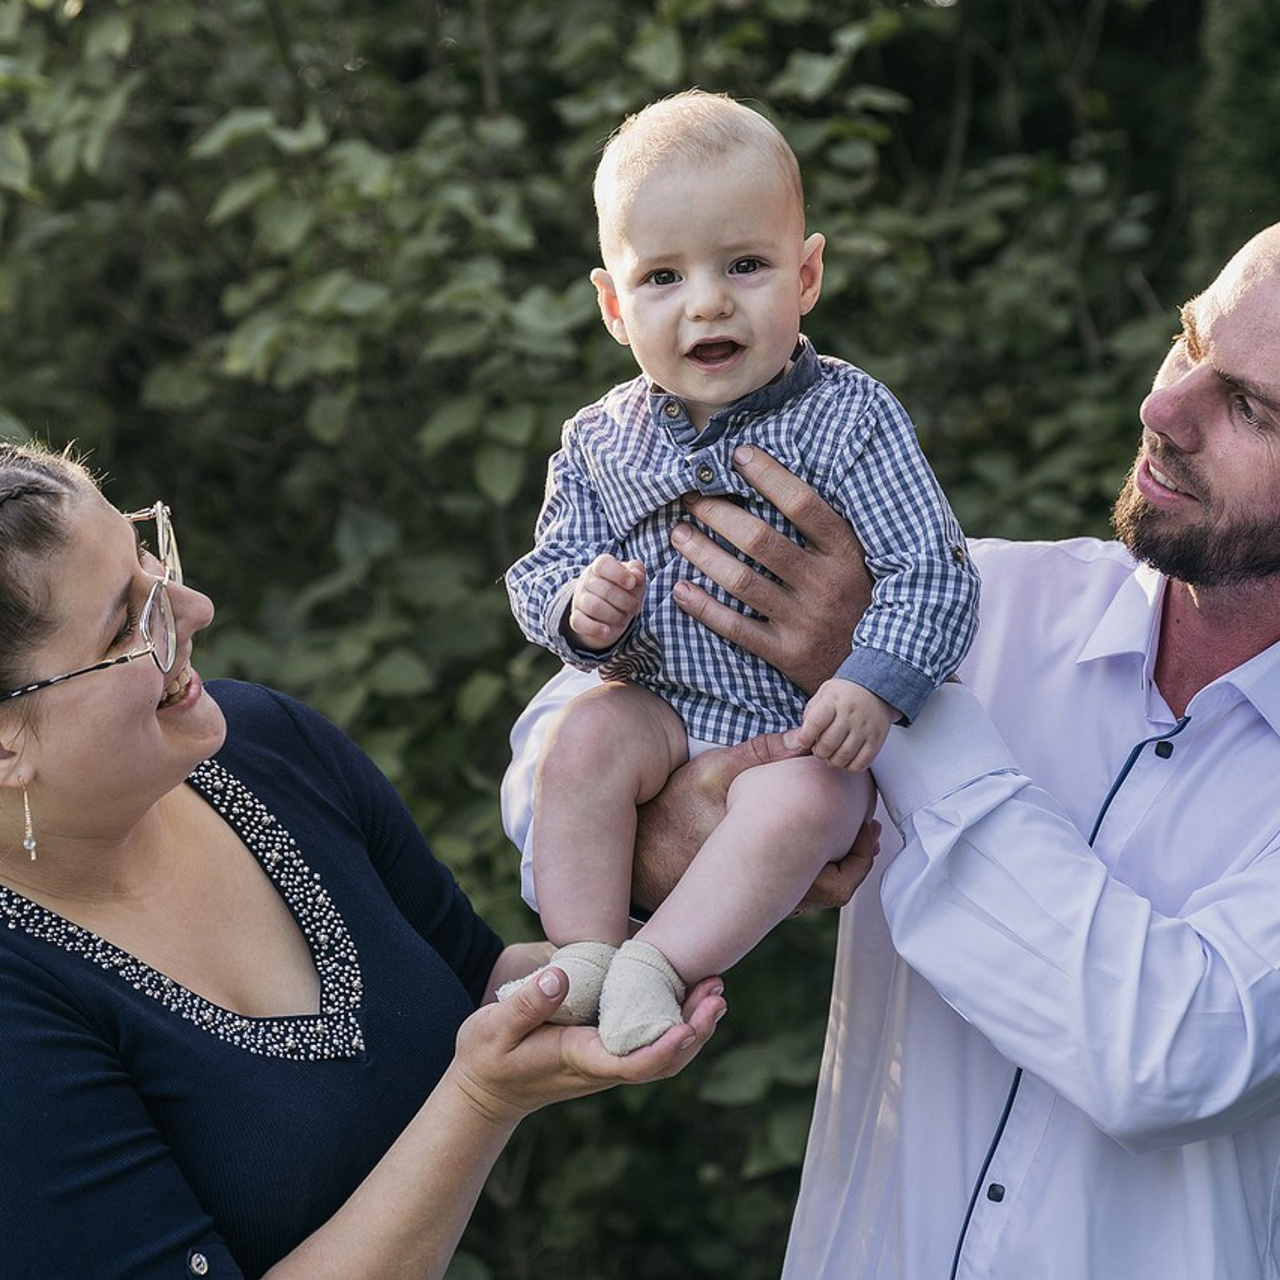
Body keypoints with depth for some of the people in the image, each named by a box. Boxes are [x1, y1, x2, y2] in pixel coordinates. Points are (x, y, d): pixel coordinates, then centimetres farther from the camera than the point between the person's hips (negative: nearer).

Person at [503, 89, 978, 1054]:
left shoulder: (848, 419, -9)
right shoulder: (601, 442, 3)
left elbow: (931, 571, -14)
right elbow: (542, 572, 8)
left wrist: (875, 683, -31)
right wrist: (576, 606, -17)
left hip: (804, 730, -3)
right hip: (662, 710, 3)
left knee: (798, 803, -32)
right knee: (586, 738, -26)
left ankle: (659, 964, -23)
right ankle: (581, 954, -17)